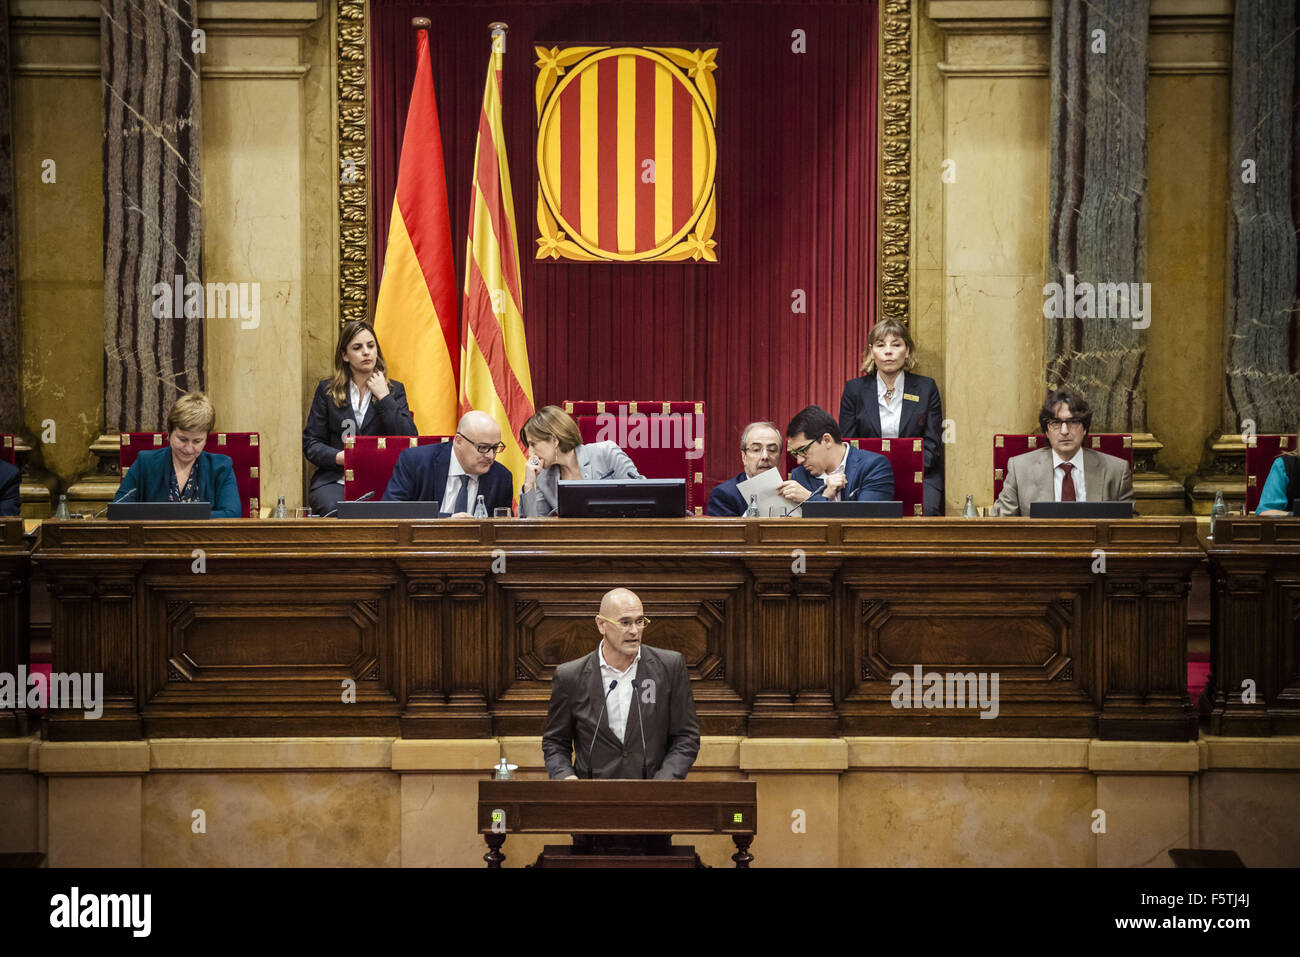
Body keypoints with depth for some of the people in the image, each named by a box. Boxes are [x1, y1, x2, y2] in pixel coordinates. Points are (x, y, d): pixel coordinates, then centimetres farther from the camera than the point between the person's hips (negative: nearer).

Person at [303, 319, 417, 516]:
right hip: (335, 478, 0)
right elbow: (310, 443, 9)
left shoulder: (394, 390, 12)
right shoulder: (327, 390, 12)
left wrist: (384, 397, -3)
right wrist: (339, 457, -12)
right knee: (333, 508, -34)